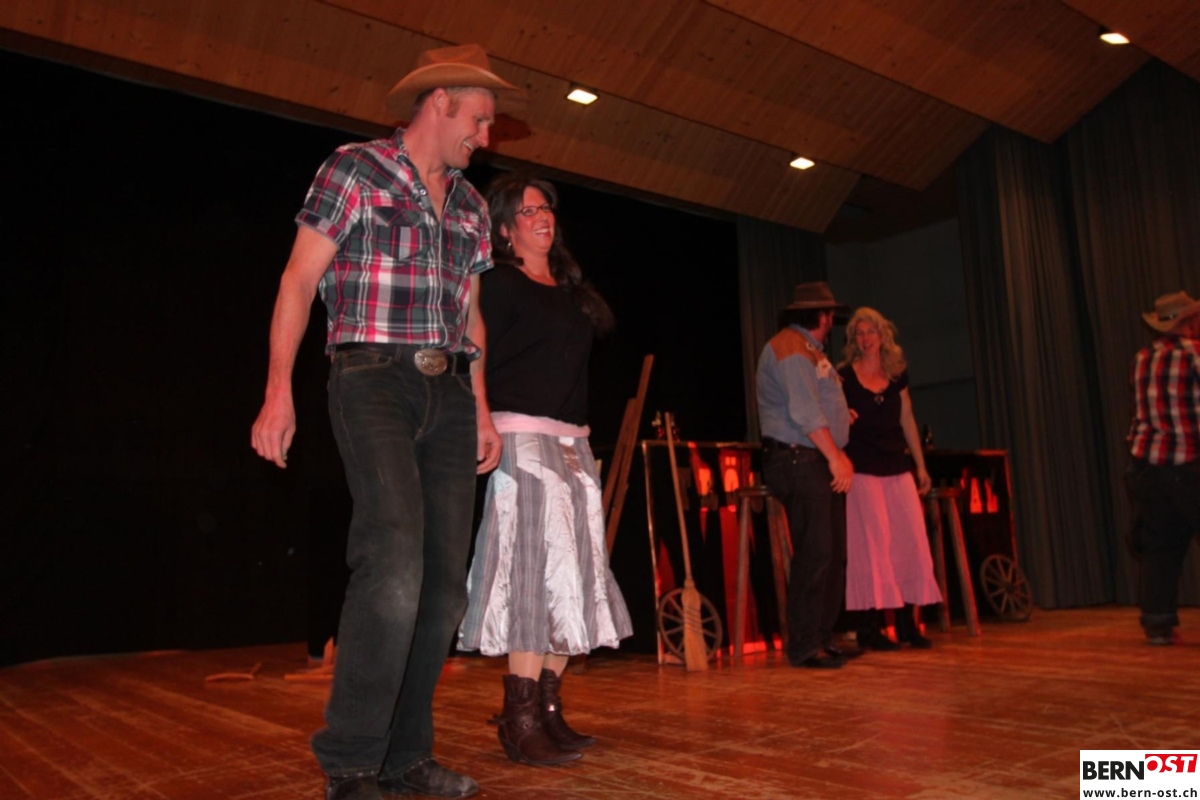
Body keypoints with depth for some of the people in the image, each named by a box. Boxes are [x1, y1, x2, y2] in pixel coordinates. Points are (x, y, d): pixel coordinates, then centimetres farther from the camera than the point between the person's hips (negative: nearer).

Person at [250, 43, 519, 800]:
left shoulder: (470, 205, 20)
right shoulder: (356, 169, 4)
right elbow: (300, 280, -2)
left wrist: (482, 408, 14)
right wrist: (280, 389, -12)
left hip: (447, 392, 7)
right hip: (374, 377, -6)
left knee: (445, 581, 3)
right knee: (396, 559, -21)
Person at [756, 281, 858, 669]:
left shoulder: (810, 349, 24)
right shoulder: (789, 346, -9)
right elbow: (804, 411, -18)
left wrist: (838, 455, 16)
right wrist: (835, 457, -19)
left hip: (822, 462, 10)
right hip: (798, 460, -10)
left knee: (834, 553, 9)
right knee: (814, 552, -12)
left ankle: (823, 637, 15)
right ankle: (804, 645, -5)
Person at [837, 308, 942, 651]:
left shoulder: (897, 373, 12)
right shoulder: (844, 375, -1)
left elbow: (907, 421, 15)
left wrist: (921, 466, 14)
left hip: (898, 469, 5)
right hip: (862, 470, -4)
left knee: (911, 539, 1)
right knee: (871, 543, -6)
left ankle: (907, 622, 13)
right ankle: (869, 628, 2)